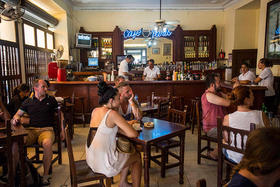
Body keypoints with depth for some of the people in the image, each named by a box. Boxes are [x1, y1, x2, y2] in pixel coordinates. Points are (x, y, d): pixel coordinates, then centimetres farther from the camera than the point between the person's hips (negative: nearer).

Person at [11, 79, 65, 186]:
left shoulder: (51, 100, 14)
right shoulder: (28, 101, 18)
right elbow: (18, 114, 23)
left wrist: (62, 131, 10)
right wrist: (16, 118, -3)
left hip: (47, 129, -2)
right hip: (31, 129, 2)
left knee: (47, 143, -36)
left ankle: (46, 175, -20)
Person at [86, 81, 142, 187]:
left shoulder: (95, 111, 3)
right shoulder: (112, 114, -19)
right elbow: (134, 134, -19)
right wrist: (119, 130, -2)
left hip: (91, 159, 8)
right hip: (103, 163, -8)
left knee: (128, 152, 26)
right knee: (137, 157, 14)